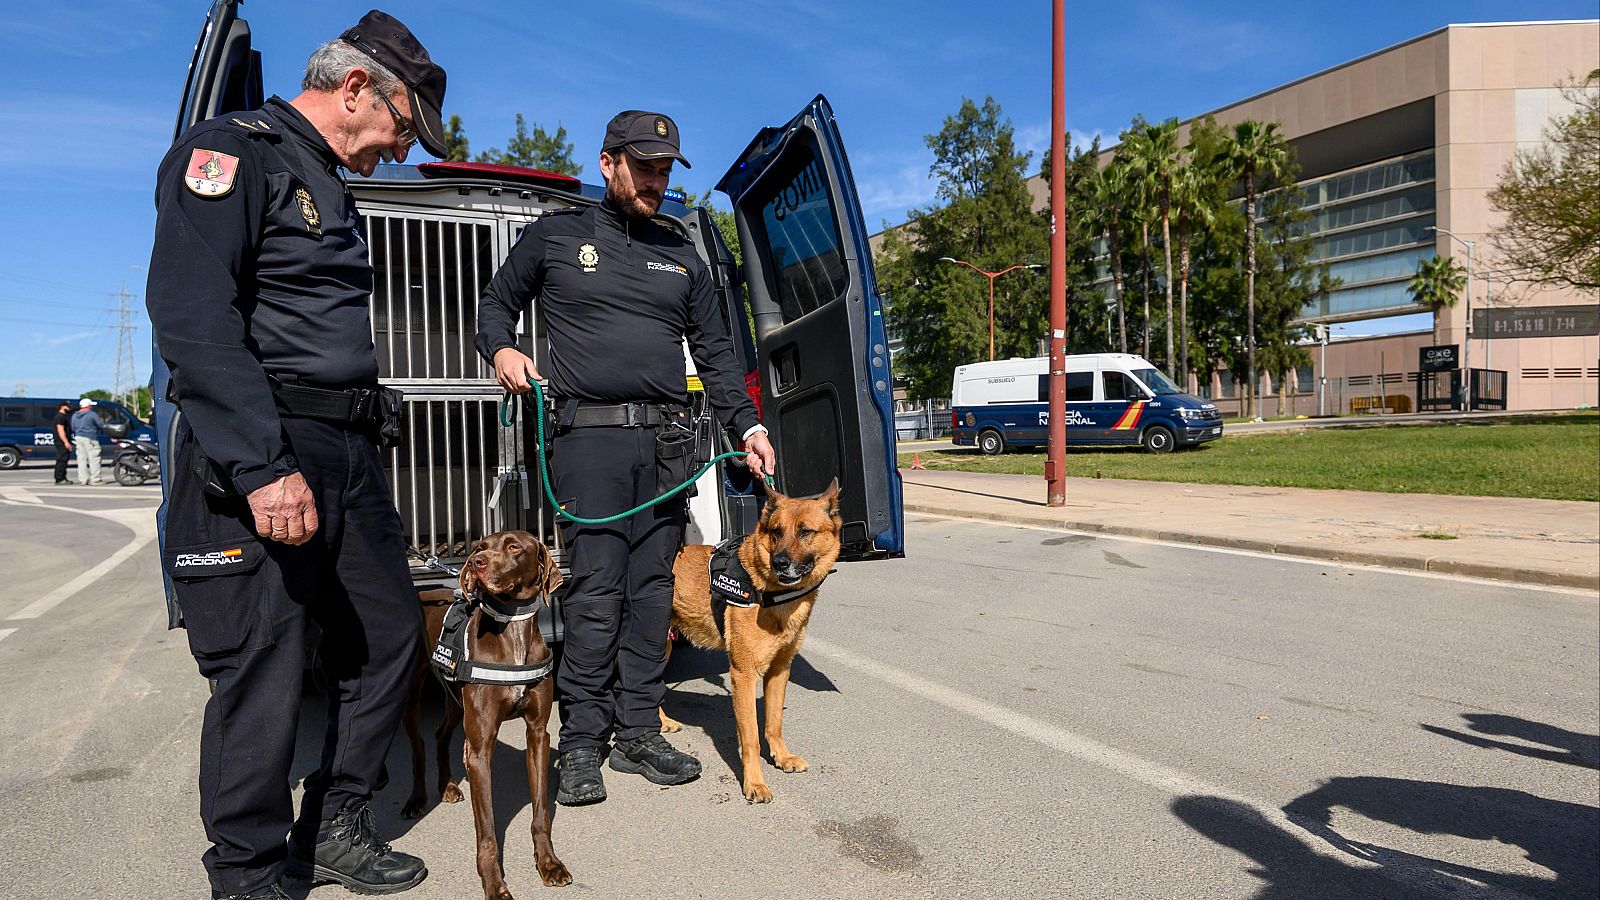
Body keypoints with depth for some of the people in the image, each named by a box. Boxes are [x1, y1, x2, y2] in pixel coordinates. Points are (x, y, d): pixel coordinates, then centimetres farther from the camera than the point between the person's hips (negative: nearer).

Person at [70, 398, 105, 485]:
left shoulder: (74, 416, 13)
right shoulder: (92, 414, -9)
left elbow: (73, 428, 17)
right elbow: (102, 425, -6)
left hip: (78, 438, 7)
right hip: (90, 438, -7)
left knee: (82, 459, 9)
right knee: (94, 459, -4)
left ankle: (83, 479, 8)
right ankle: (95, 479, -6)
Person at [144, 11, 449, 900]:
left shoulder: (332, 190, 22)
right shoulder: (230, 150, -5)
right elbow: (193, 316, -19)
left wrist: (359, 451, 19)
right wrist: (265, 467, -25)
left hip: (348, 456, 9)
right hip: (258, 456, -9)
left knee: (389, 635, 12)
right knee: (262, 670, -3)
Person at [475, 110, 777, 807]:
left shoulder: (682, 258, 20)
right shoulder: (556, 235, 12)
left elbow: (714, 352, 20)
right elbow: (496, 301, 18)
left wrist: (748, 425, 11)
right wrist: (501, 348, -5)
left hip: (668, 440, 4)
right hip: (591, 435, -3)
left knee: (652, 589, 4)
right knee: (596, 592, -9)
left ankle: (638, 731, 12)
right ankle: (582, 742, 2)